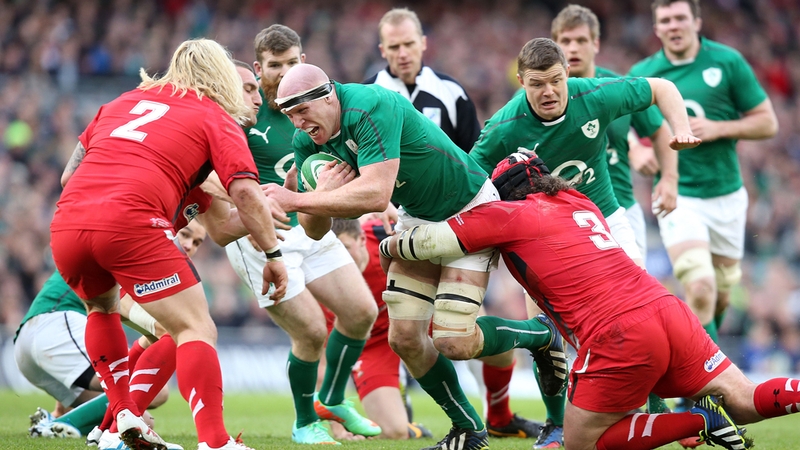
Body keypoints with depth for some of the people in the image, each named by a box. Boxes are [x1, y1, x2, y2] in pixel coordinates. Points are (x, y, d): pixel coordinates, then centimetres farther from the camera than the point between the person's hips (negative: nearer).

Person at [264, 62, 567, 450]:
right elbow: (315, 230, -9)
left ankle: (540, 334, 16)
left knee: (453, 343, -13)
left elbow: (376, 195, -43)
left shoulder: (372, 108, -32)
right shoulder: (307, 142, -9)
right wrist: (322, 195, -31)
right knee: (403, 338, -2)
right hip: (418, 216, 8)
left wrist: (298, 199, -44)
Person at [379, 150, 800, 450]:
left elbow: (427, 242, 4)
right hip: (667, 307, 7)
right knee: (744, 403, 12)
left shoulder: (506, 214, 7)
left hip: (618, 337, -7)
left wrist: (388, 246, 24)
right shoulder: (582, 204, 26)